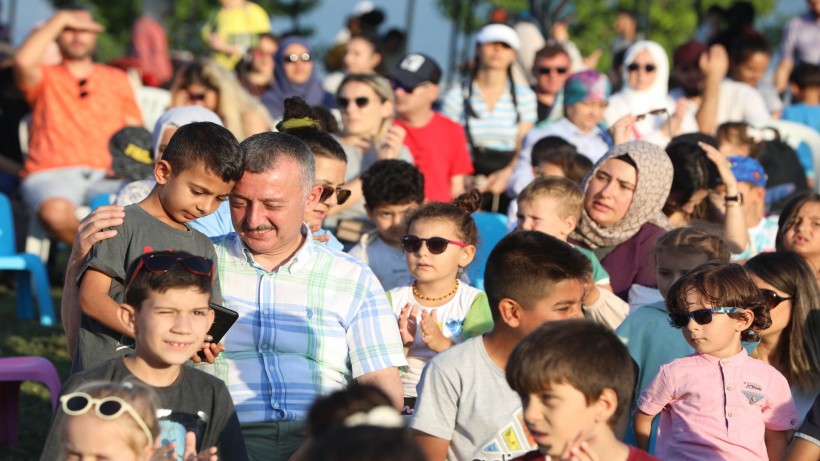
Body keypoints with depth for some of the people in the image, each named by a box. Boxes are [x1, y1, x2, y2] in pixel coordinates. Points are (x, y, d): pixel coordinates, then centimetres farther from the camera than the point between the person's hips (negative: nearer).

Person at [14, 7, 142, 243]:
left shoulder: (117, 79, 26)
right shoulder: (46, 78, 17)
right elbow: (23, 62, -8)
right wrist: (61, 18, 1)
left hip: (106, 176, 2)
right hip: (51, 174, -2)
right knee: (56, 212, -40)